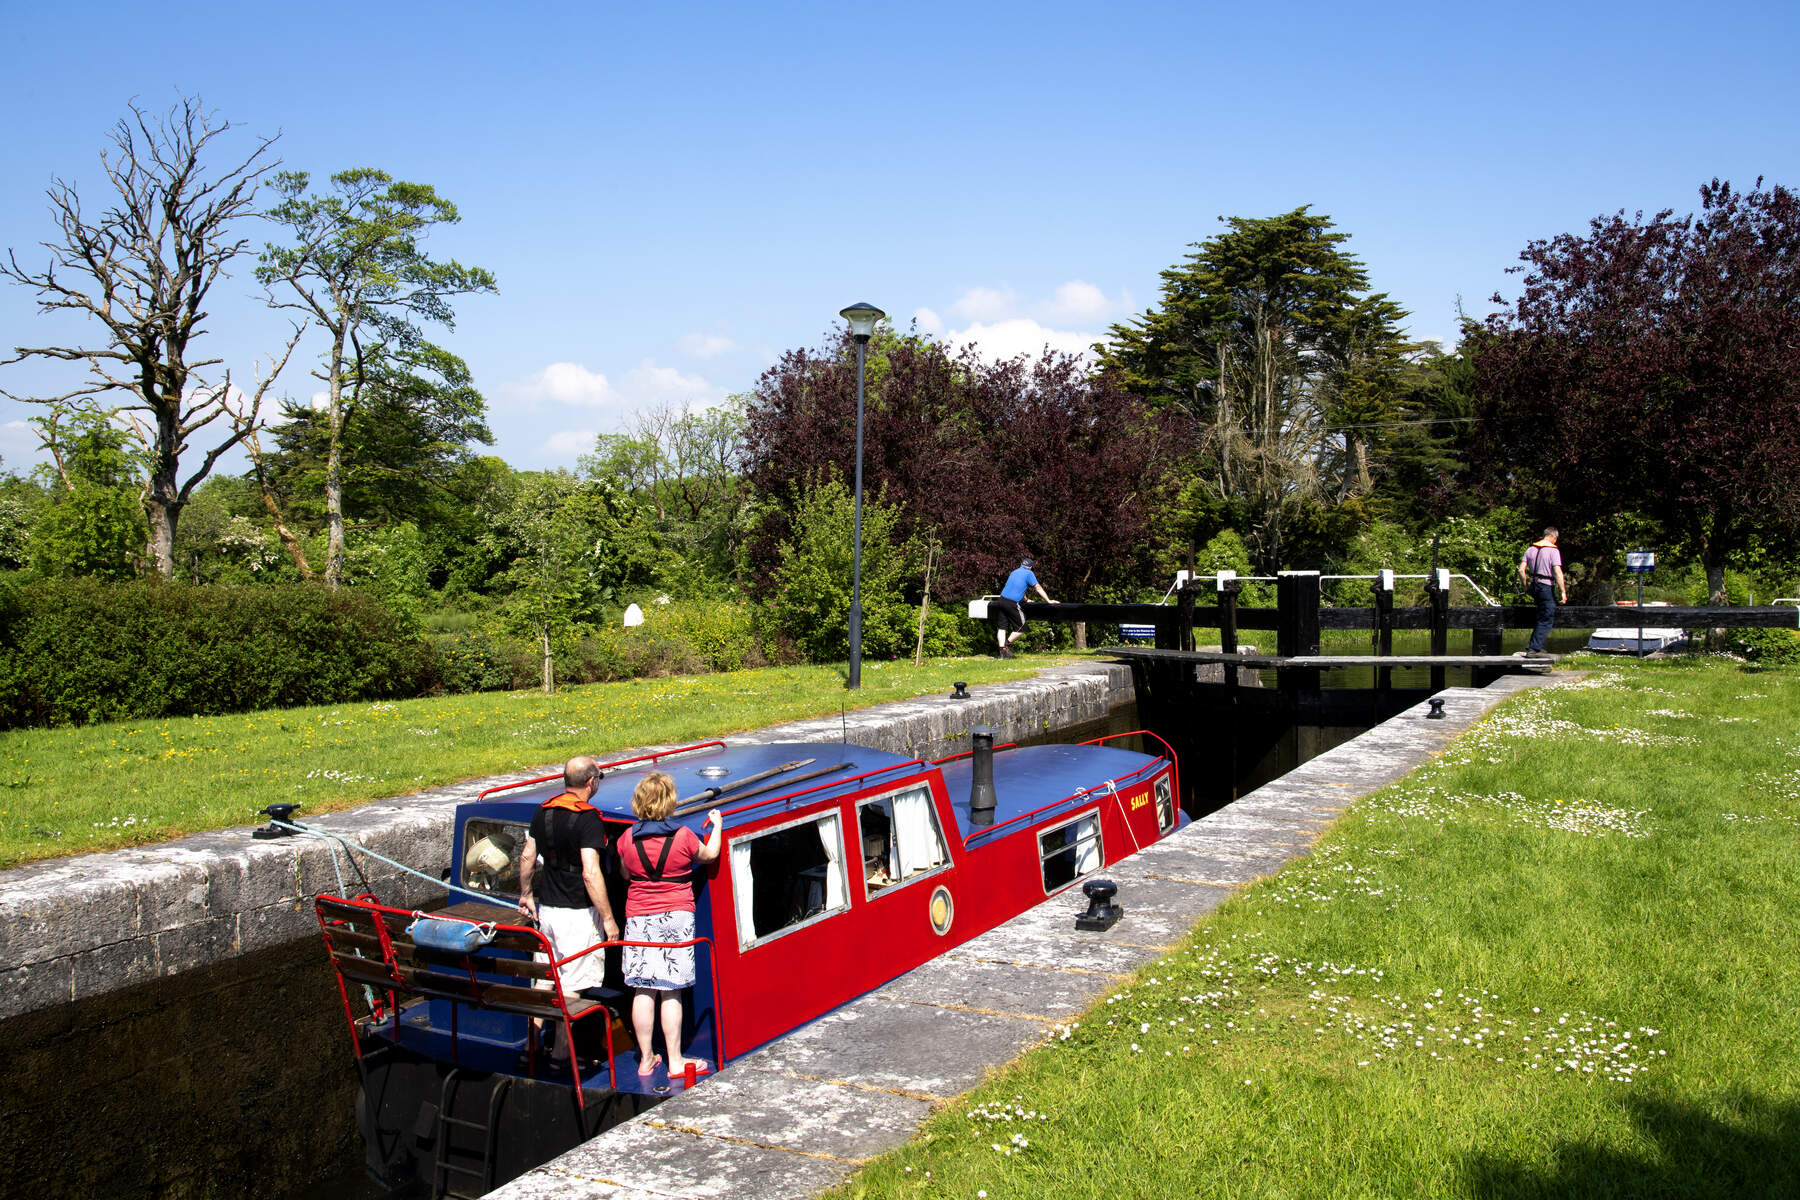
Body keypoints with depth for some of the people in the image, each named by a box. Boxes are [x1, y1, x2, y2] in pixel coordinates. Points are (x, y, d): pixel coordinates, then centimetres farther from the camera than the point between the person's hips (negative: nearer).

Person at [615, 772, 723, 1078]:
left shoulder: (627, 839, -2)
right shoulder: (683, 837, -9)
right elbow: (709, 855, 10)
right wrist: (717, 826, 25)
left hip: (638, 918, 2)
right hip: (676, 915, -2)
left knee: (642, 990, 7)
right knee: (670, 991, 3)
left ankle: (646, 1059, 15)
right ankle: (675, 1061, 8)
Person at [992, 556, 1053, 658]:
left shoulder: (1014, 572, 25)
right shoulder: (1029, 573, 5)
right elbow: (1038, 588, 5)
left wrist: (1026, 600, 52)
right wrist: (1049, 601, 11)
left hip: (1002, 599, 7)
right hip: (1012, 604, -6)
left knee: (1002, 627, 5)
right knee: (1021, 628, 6)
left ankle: (1002, 650, -2)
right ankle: (1007, 644, 3)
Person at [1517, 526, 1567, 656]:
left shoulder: (1531, 549, 8)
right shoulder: (1553, 550, -10)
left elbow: (1521, 570, 6)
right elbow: (1557, 573, -16)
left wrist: (1526, 586, 16)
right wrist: (1563, 592, -13)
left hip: (1534, 586, 7)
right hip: (1546, 587, -7)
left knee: (1542, 617, 20)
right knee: (1546, 620, -1)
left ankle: (1533, 644, 16)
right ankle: (1534, 648, -6)